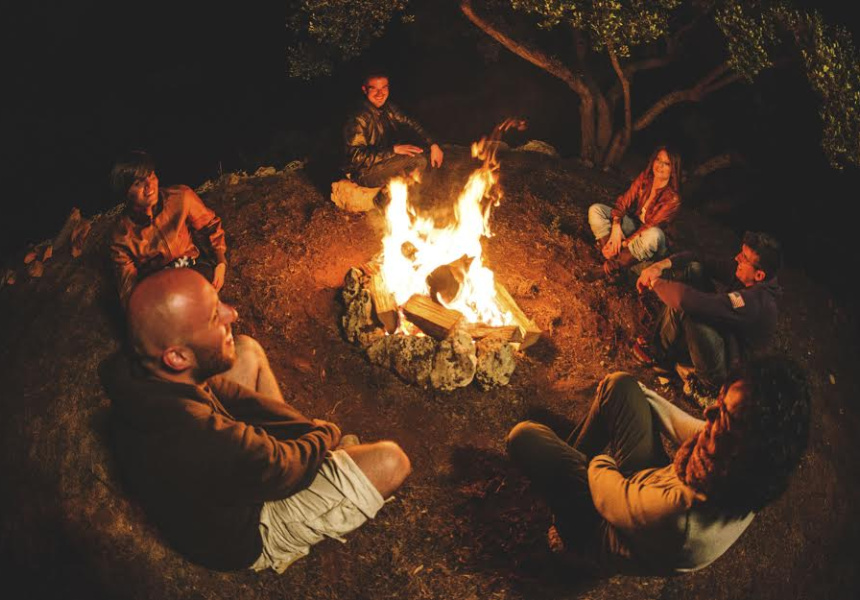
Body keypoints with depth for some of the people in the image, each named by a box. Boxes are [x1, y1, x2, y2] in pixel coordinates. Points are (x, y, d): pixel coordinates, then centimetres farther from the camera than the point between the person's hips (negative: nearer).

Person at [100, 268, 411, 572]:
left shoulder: (138, 374, -21)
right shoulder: (206, 438, -45)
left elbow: (220, 391, -3)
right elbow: (287, 468, -24)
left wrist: (306, 426, -8)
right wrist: (324, 434, -3)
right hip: (244, 538, -7)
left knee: (248, 350, 12)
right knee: (390, 462, -9)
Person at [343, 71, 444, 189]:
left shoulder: (388, 108, -1)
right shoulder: (359, 119, -25)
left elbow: (410, 124, 9)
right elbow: (356, 157, -28)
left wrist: (433, 145, -5)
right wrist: (394, 149, -31)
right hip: (364, 172, -8)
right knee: (415, 159, -22)